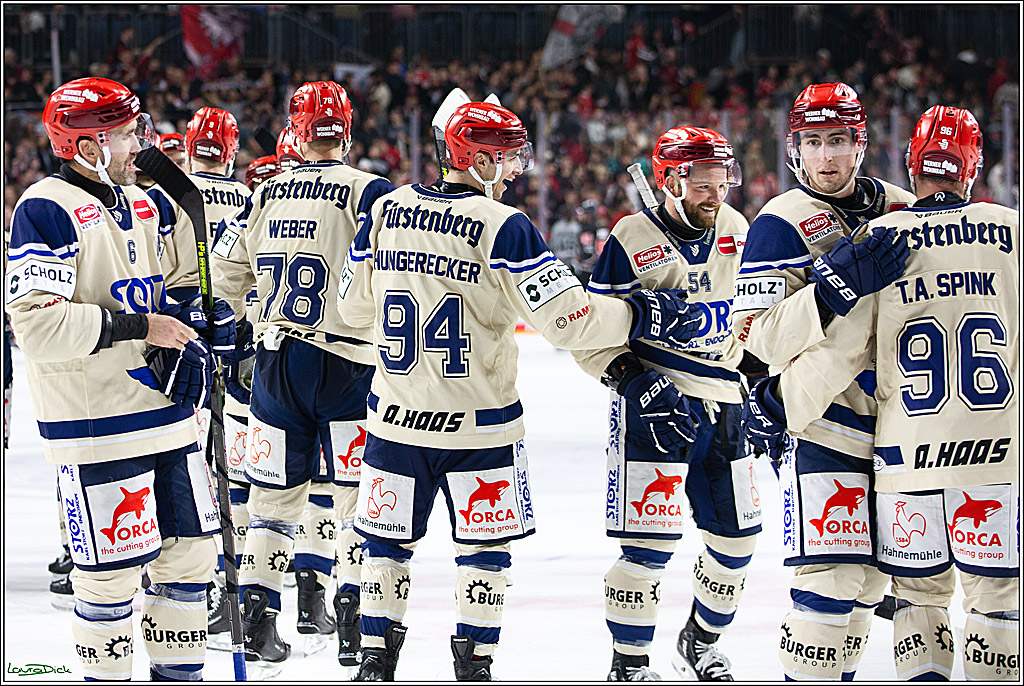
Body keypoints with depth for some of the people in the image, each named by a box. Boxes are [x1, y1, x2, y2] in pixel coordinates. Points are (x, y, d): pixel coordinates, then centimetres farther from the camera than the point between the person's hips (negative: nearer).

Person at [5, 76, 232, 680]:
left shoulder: (140, 205, 15)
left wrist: (194, 325, 6)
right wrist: (137, 327, -21)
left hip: (166, 415, 8)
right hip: (98, 429, -8)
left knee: (191, 550, 12)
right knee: (113, 570, -5)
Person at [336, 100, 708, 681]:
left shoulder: (387, 210, 0)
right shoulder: (504, 227, -14)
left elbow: (355, 305, 10)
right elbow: (567, 318, -18)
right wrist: (646, 314, -7)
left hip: (398, 415, 4)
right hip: (479, 422, -4)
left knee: (389, 537, 15)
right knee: (486, 544, 12)